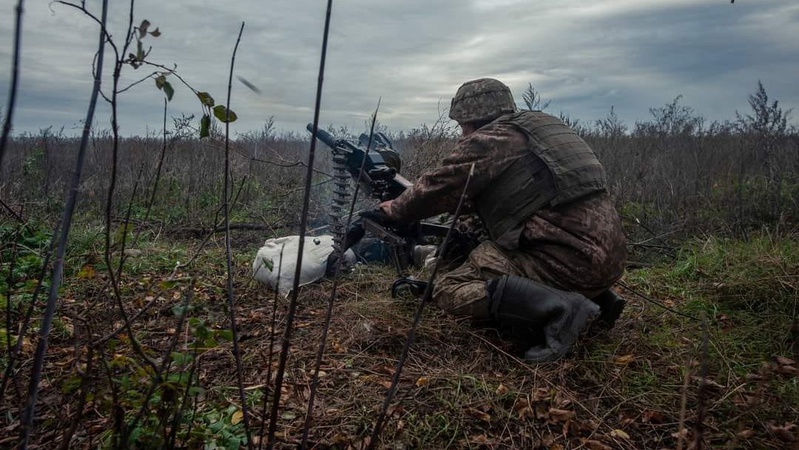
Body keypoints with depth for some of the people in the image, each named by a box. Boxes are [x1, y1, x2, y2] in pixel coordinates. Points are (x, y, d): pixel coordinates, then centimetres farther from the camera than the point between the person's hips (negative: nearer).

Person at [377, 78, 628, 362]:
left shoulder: (488, 139, -5)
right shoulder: (540, 125, 21)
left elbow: (438, 188, 1)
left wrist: (395, 209, 18)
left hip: (569, 259, -9)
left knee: (450, 290, -4)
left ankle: (559, 309, -18)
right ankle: (597, 298, 16)